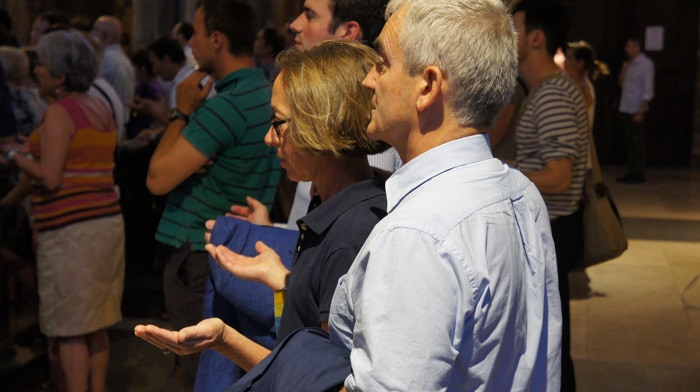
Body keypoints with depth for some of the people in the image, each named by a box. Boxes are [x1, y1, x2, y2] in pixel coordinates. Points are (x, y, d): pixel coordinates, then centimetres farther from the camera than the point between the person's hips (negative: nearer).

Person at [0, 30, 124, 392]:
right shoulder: (101, 109, 14)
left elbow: (50, 178, -17)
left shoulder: (58, 111, -11)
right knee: (95, 325, 13)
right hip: (107, 222, 8)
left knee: (70, 330, -1)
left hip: (70, 230, -8)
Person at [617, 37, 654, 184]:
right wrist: (623, 71, 3)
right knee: (629, 142, 9)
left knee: (638, 143, -2)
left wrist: (640, 112, -17)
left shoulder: (646, 64, -8)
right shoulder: (629, 63, 14)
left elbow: (648, 91, -12)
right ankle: (631, 172, 15)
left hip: (637, 111, -7)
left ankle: (639, 174, 3)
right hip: (625, 110, 7)